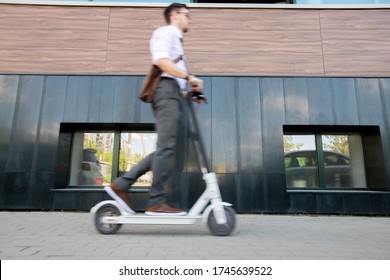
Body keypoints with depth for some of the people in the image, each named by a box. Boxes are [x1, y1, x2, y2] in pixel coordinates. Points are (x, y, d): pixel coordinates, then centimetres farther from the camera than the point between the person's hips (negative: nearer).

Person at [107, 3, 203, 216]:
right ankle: (156, 202, -11)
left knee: (164, 148, 2)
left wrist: (191, 90, 14)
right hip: (167, 89, -9)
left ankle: (122, 183, 3)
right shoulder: (165, 32, 7)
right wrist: (189, 77, -17)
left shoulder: (176, 40, 35)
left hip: (171, 93, 9)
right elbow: (160, 60, -13)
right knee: (166, 147, -14)